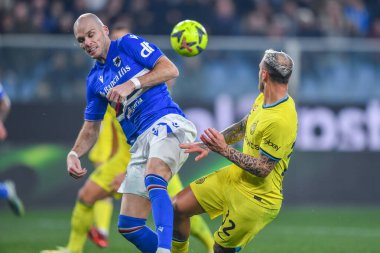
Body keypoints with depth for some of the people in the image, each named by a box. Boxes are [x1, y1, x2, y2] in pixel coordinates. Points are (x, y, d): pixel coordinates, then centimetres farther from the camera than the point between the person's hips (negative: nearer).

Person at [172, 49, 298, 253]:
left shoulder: (280, 121, -31)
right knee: (177, 208, 8)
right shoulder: (264, 98, -1)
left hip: (256, 198, -9)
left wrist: (224, 150, -25)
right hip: (233, 177, 9)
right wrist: (209, 145, 11)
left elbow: (263, 169, -27)